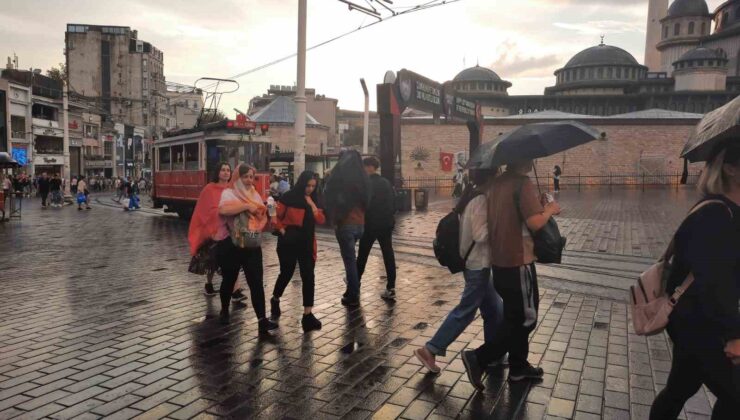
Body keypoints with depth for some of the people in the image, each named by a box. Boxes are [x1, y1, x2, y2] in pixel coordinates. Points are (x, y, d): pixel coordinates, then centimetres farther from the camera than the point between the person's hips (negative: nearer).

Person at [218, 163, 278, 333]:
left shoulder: (255, 195, 12)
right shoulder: (229, 193, -4)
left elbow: (262, 217, 15)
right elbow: (223, 209, -25)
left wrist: (264, 212, -5)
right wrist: (246, 206, -21)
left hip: (252, 245, 3)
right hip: (231, 245, -3)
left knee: (256, 282, -4)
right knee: (229, 280, 14)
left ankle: (262, 319, -5)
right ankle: (224, 310, 38)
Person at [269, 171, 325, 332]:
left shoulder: (313, 200, 7)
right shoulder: (288, 197, -8)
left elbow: (321, 220, -3)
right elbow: (276, 216, -6)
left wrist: (312, 204, -10)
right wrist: (281, 230, -13)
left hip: (307, 243, 4)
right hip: (289, 242, -4)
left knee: (308, 277, -3)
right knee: (286, 273, 11)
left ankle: (308, 314, 1)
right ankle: (275, 300, 40)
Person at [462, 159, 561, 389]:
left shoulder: (496, 183, 8)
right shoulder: (523, 183, -17)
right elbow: (535, 222, -24)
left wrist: (541, 207, 19)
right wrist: (550, 209, -4)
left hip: (499, 261, 8)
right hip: (518, 262, -8)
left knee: (515, 316, 20)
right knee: (526, 319, 5)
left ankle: (518, 366, 33)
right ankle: (478, 358, 1)